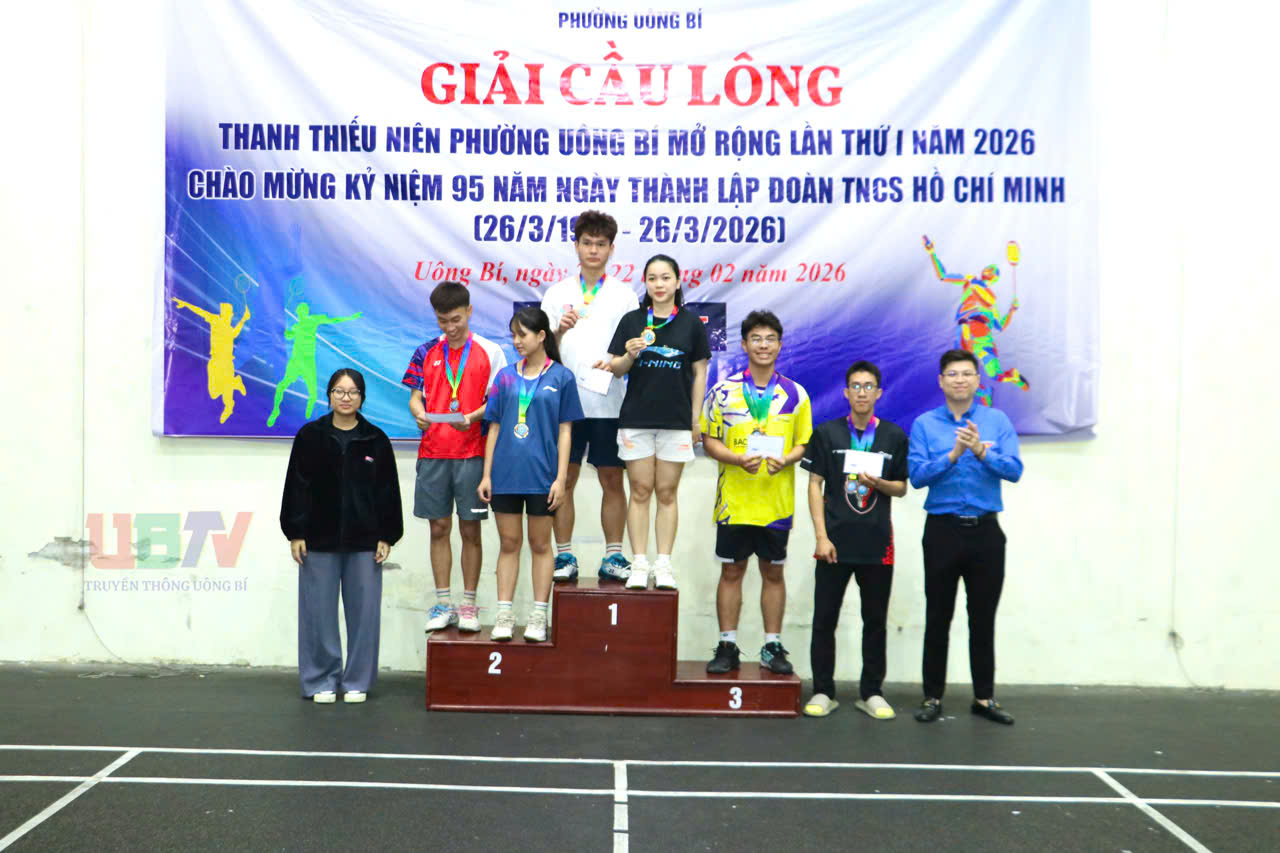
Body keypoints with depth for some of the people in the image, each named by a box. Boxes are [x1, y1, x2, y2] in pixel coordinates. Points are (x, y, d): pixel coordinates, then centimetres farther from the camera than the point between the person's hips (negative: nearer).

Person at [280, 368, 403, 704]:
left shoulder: (376, 440, 4)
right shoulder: (310, 436, 3)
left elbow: (387, 491, 5)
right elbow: (296, 486, 2)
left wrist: (386, 536, 0)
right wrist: (296, 533, -3)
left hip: (364, 541, 1)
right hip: (320, 538, 0)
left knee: (363, 610, 4)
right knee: (319, 611, 3)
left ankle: (358, 681, 17)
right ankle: (322, 680, 17)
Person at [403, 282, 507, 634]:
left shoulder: (489, 351, 0)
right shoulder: (427, 352, 8)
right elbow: (415, 396, 10)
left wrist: (472, 417, -18)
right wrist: (419, 414, -12)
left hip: (472, 453, -2)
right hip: (432, 453, 2)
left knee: (470, 530, 4)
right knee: (439, 528, 7)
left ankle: (469, 604, 14)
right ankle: (443, 603, 16)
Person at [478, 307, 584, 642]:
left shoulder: (561, 377, 0)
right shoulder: (506, 376, 8)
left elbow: (564, 430, -1)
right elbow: (494, 427, 9)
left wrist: (561, 478, -6)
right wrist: (486, 474, 4)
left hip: (541, 475, -2)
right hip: (505, 473, 3)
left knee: (540, 544, 7)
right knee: (508, 543, 8)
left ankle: (538, 616, 14)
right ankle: (504, 615, 14)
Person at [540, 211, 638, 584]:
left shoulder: (624, 296, 7)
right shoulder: (557, 294, 9)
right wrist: (559, 330, -16)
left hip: (608, 402, 0)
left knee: (612, 480, 5)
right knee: (564, 479, 4)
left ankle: (613, 556, 14)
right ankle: (564, 556, 13)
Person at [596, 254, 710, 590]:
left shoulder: (691, 323, 4)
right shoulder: (631, 320, 4)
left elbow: (699, 374, 6)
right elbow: (617, 370, 7)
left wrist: (696, 420, 2)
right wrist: (630, 355, -15)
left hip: (676, 420, 0)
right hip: (636, 419, 0)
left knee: (667, 493, 5)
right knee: (640, 492, 3)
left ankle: (664, 566, 11)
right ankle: (639, 565, 9)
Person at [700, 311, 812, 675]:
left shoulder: (795, 395, 5)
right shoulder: (724, 391, 0)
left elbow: (804, 443, 8)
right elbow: (709, 439, 1)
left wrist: (786, 460, -13)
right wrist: (738, 459, -17)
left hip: (777, 501, 1)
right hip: (734, 500, -1)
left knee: (773, 573, 9)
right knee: (731, 572, 6)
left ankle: (772, 647, 19)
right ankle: (727, 647, 15)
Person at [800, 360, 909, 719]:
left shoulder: (895, 436, 6)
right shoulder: (826, 433, 3)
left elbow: (901, 488, 11)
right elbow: (815, 485, 1)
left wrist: (878, 483, -12)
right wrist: (821, 536, -7)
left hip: (877, 543, 1)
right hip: (835, 542, -1)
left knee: (875, 621, 8)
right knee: (824, 619, 2)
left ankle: (871, 693, 20)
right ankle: (823, 692, 13)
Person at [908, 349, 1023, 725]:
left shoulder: (997, 421, 4)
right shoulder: (924, 424, 2)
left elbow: (1014, 470, -8)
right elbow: (917, 475, -9)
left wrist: (981, 452, -22)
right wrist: (953, 454, -20)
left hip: (985, 530, 1)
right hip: (943, 530, -1)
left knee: (984, 619, 8)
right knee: (938, 618, 5)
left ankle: (984, 697, 19)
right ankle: (933, 697, 15)